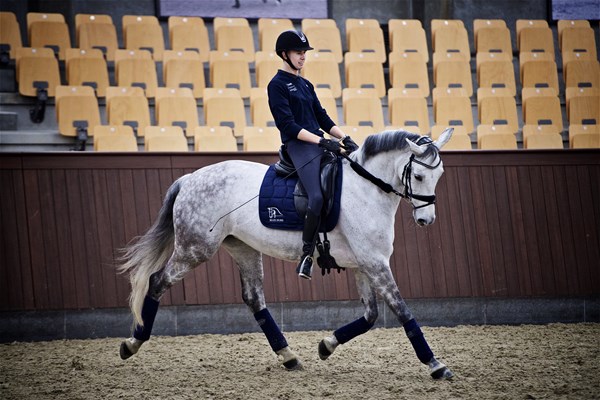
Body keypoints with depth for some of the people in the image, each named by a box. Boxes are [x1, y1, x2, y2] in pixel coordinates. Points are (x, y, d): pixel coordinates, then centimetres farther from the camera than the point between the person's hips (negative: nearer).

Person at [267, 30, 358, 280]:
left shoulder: (305, 85, 21)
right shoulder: (277, 85, -4)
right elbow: (287, 125, -13)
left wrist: (344, 138, 4)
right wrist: (321, 141, -20)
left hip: (320, 143, 9)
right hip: (299, 146, -9)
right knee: (318, 197, -28)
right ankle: (307, 254, -17)